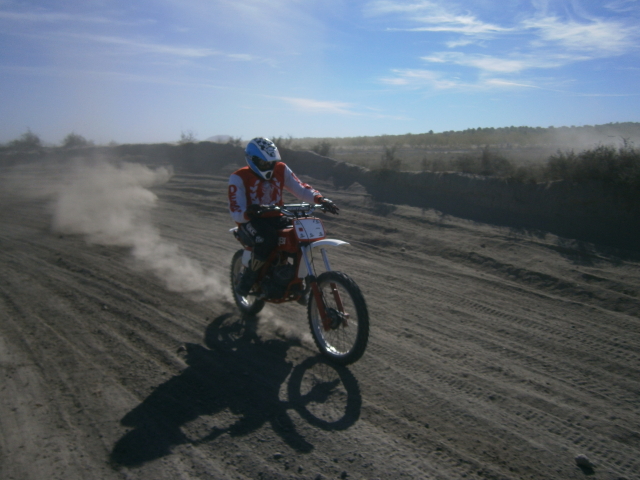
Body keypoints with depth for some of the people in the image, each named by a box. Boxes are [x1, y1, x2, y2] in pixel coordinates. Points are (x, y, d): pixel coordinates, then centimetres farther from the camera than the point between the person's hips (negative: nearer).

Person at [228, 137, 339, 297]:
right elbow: (235, 212, -20)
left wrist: (319, 198, -25)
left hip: (276, 218, 5)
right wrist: (248, 212, -45)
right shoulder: (238, 178, -11)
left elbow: (300, 188, -5)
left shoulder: (281, 169, 3)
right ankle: (245, 282, -16)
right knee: (266, 239, -37)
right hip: (251, 221, -5)